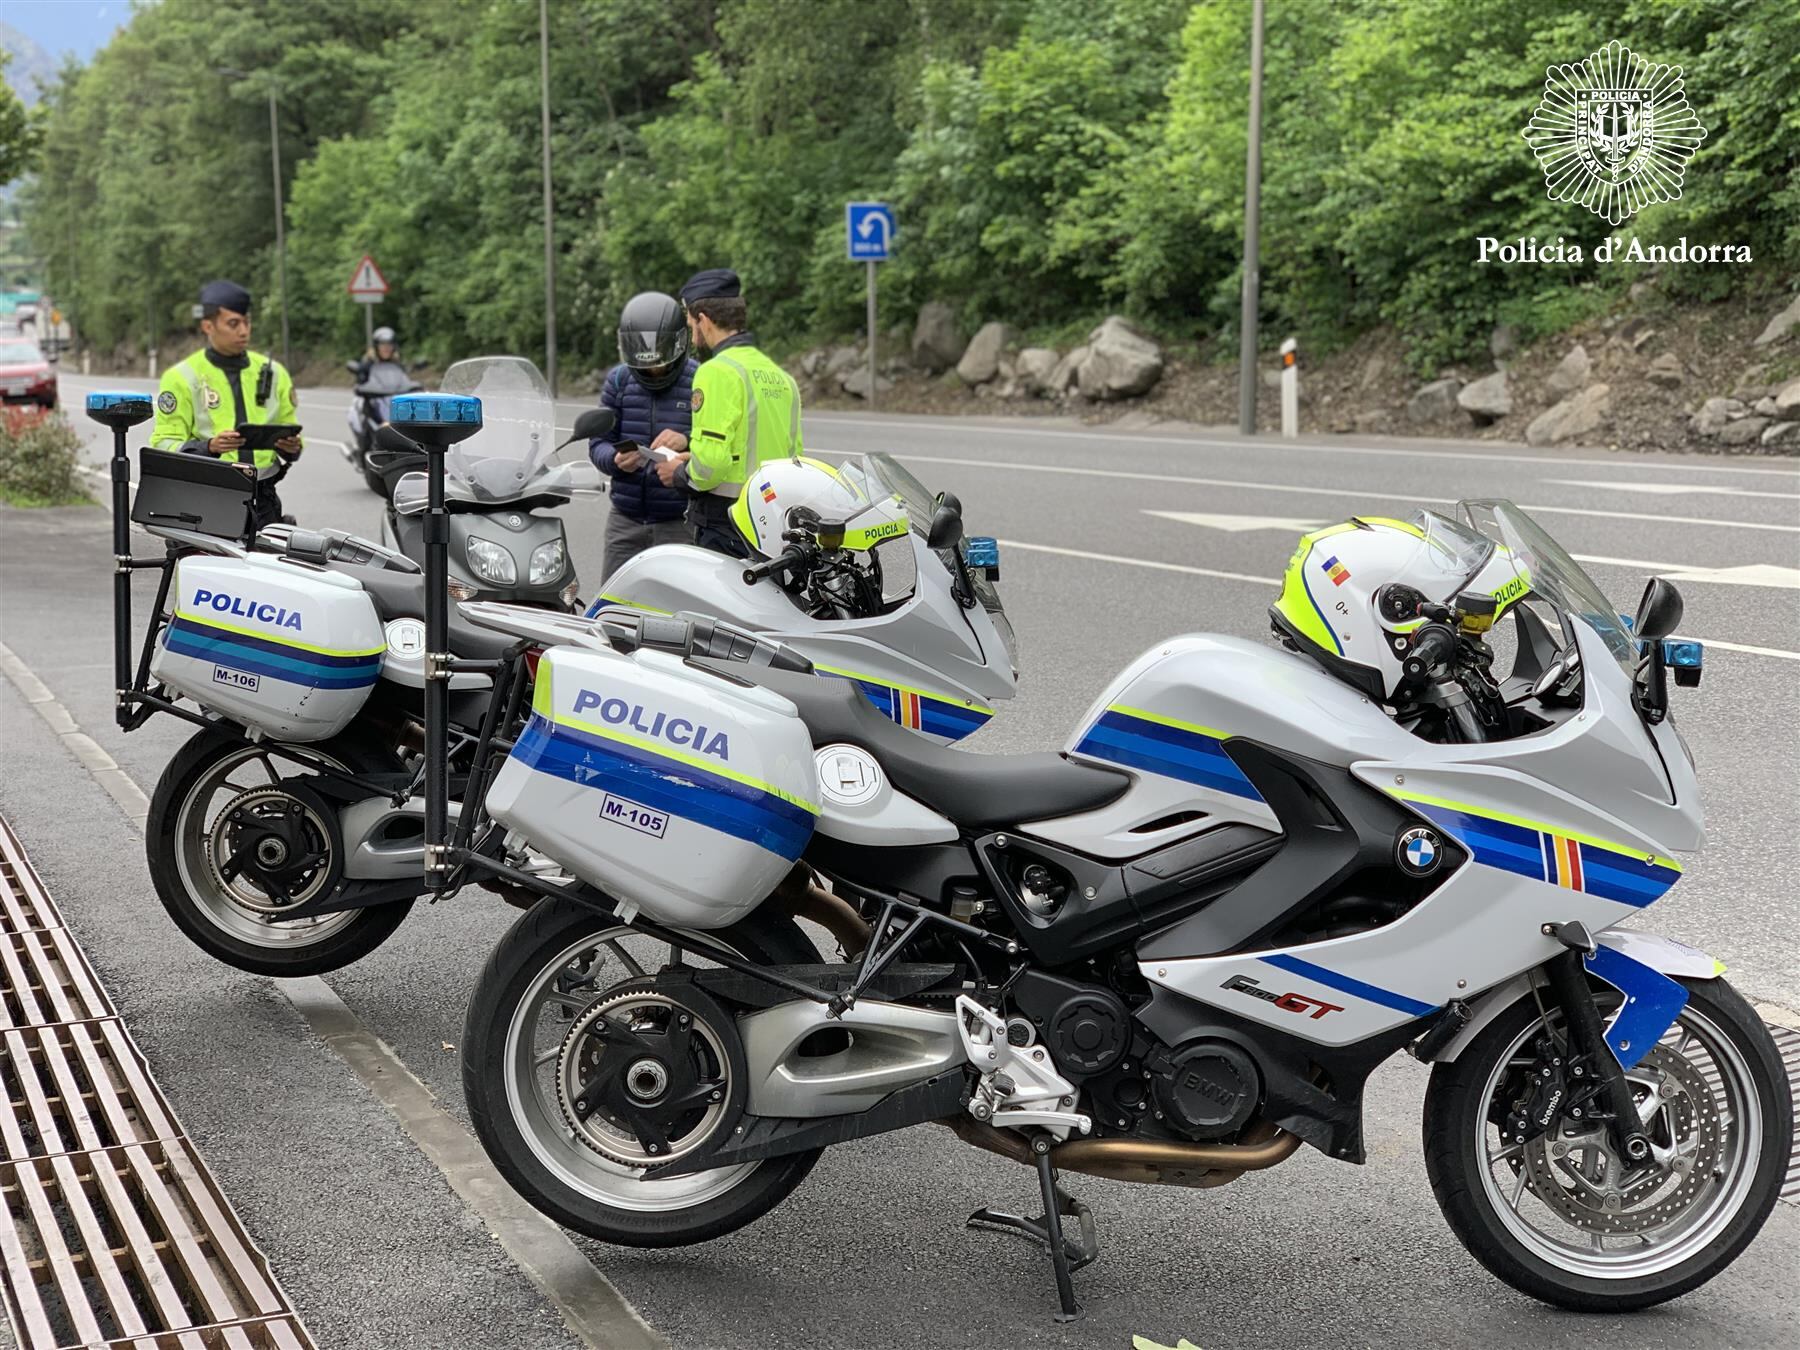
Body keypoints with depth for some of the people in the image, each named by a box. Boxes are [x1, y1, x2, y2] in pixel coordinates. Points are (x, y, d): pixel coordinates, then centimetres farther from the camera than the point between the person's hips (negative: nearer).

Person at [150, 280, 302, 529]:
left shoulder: (272, 372, 15)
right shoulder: (181, 377, 3)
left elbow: (288, 430, 23)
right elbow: (164, 445, -2)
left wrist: (291, 447, -1)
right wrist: (209, 447, -19)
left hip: (262, 498, 3)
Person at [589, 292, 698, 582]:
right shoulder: (618, 380, 8)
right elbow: (598, 443, 8)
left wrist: (688, 442, -27)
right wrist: (615, 459, -15)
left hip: (680, 522, -4)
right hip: (626, 519, 4)